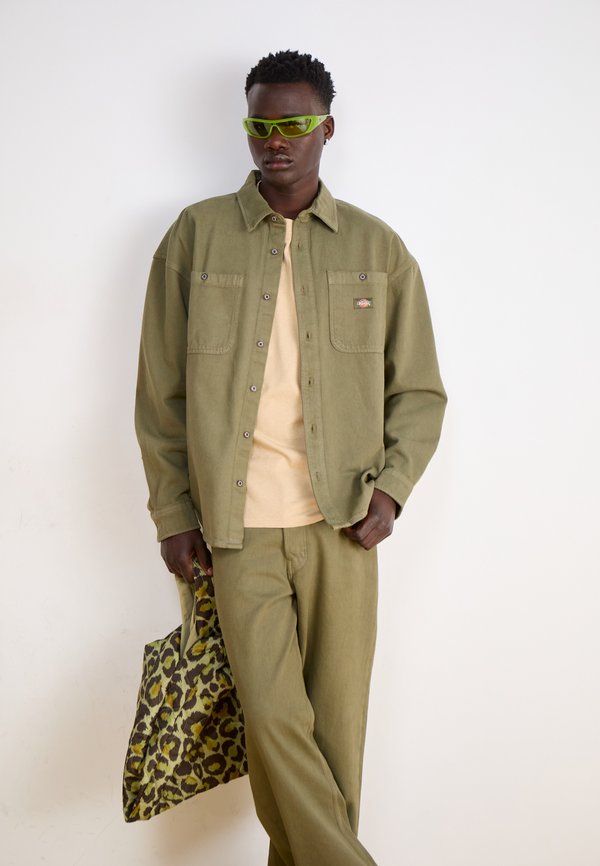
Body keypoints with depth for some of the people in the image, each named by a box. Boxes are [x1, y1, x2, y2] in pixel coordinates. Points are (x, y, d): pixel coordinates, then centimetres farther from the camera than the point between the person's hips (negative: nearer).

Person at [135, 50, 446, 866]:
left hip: (341, 522, 1)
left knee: (335, 719, 6)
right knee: (274, 718, -5)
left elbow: (420, 390, 10)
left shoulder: (378, 248, 6)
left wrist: (392, 484, -5)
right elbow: (160, 391, 6)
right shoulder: (196, 235, 4)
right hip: (239, 525, -1)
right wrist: (173, 512, 3)